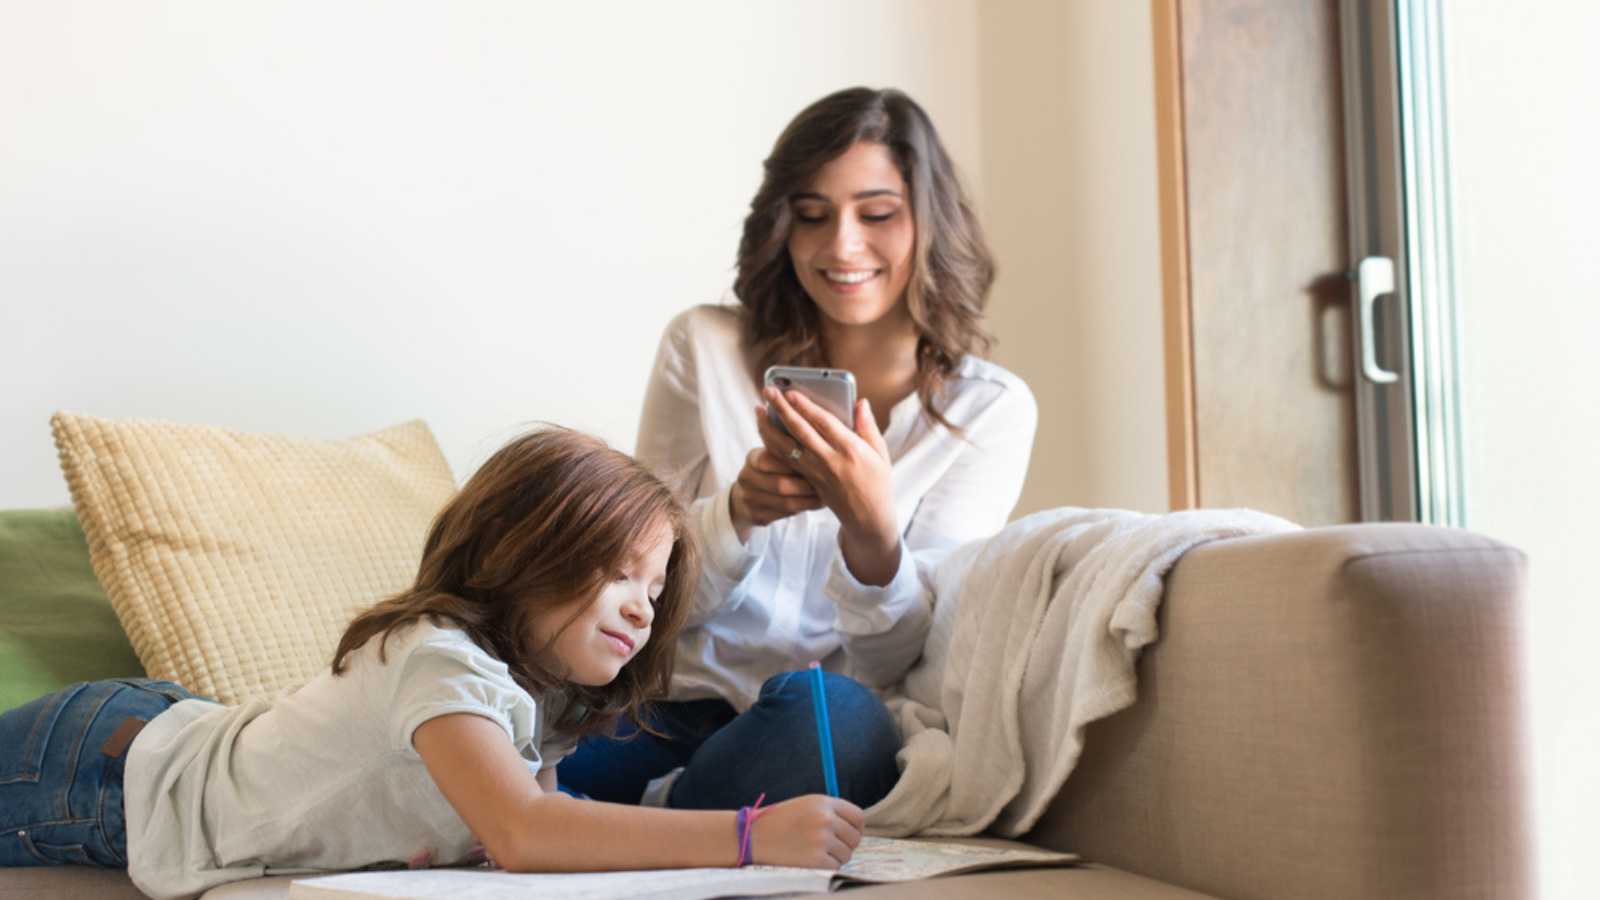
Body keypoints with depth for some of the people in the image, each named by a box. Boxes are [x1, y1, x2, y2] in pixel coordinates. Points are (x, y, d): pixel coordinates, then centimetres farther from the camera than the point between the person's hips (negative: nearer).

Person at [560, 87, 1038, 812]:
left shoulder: (992, 410, 4)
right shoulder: (703, 349, 6)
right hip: (667, 715, 0)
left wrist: (871, 530, -24)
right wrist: (739, 508, -16)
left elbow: (891, 662, -2)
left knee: (834, 714, -38)